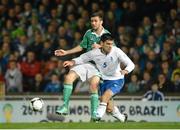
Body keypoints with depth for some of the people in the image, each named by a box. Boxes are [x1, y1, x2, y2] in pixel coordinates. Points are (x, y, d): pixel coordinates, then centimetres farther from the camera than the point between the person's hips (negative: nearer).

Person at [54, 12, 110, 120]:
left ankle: (94, 113, -17)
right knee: (69, 77, -15)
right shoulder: (89, 33, 11)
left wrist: (100, 46, -17)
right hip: (86, 62, 4)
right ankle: (65, 106, -13)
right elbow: (81, 46, 22)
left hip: (97, 65, -4)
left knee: (94, 84, -26)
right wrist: (66, 52, 18)